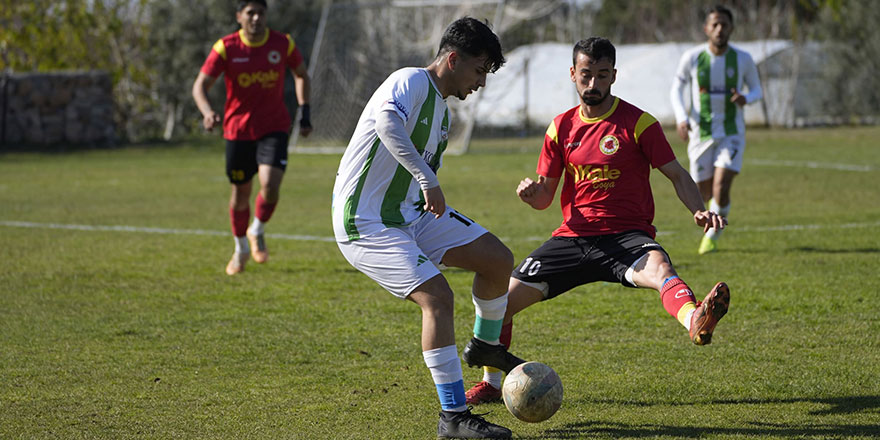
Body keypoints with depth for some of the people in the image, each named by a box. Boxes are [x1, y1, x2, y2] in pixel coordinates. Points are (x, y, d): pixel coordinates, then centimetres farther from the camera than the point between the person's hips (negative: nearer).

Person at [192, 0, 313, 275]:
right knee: (241, 193, 9)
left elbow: (301, 74, 15)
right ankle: (241, 248, 34)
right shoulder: (226, 48, -9)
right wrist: (207, 113, -31)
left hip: (274, 129, 0)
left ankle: (257, 232, 12)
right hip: (238, 130, 0)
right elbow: (200, 86, -12)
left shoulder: (282, 44, -4)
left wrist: (305, 112, 8)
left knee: (270, 186, -19)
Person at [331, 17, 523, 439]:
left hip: (408, 212, 9)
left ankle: (485, 345, 30)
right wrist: (427, 181, -40)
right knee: (437, 296, -22)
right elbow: (388, 124, -39)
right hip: (365, 222, -9)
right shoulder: (411, 82, -16)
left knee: (499, 258, 4)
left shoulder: (441, 109, 14)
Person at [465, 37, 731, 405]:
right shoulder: (561, 127, 9)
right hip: (574, 235, 5)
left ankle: (695, 322, -72)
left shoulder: (637, 122, -3)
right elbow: (544, 198, 14)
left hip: (626, 235, -4)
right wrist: (531, 193, -11)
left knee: (658, 266, -39)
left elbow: (676, 175, -4)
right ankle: (491, 384, 21)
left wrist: (699, 211, -24)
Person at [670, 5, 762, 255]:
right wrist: (681, 117, -11)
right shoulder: (692, 58, -7)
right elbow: (676, 89, 6)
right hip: (701, 134, 1)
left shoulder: (743, 59, -6)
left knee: (721, 190, -18)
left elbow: (756, 90, 8)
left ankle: (713, 234, 8)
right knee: (704, 195, 7)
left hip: (732, 134, -1)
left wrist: (746, 98, -17)